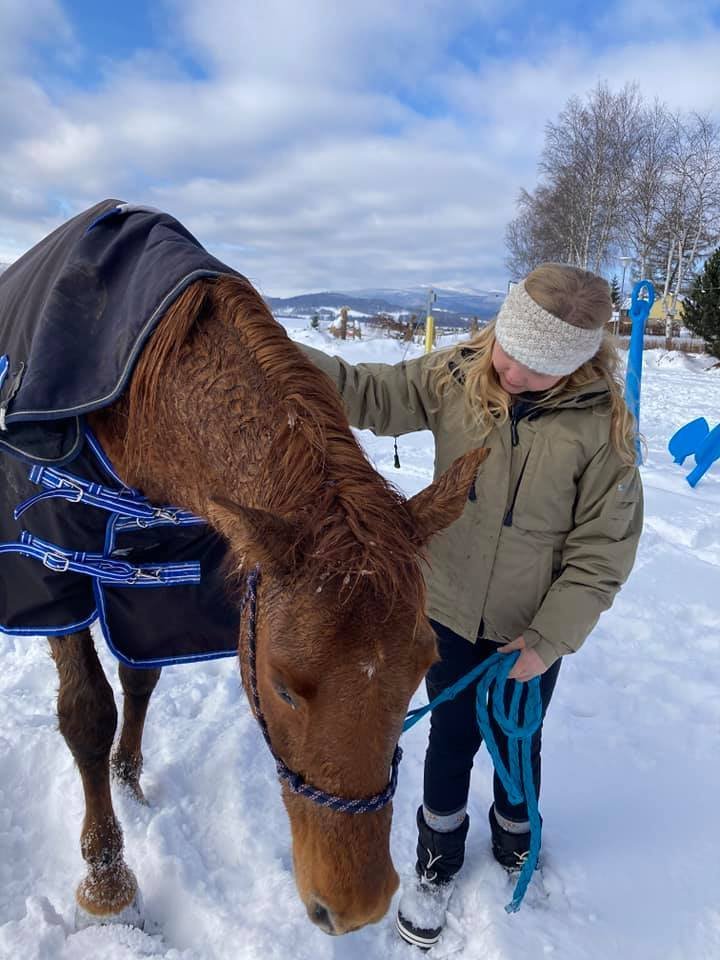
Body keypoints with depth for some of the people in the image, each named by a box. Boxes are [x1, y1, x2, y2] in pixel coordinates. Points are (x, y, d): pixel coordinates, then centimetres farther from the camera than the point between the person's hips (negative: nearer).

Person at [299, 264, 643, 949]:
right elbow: (368, 393, -12)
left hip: (531, 632, -1)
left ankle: (515, 841, 56)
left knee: (516, 743, 23)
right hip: (448, 613, 1)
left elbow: (603, 551, -13)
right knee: (451, 738, 19)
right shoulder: (455, 378, -14)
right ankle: (438, 861, 47)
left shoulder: (602, 423, -19)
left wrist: (548, 640, -13)